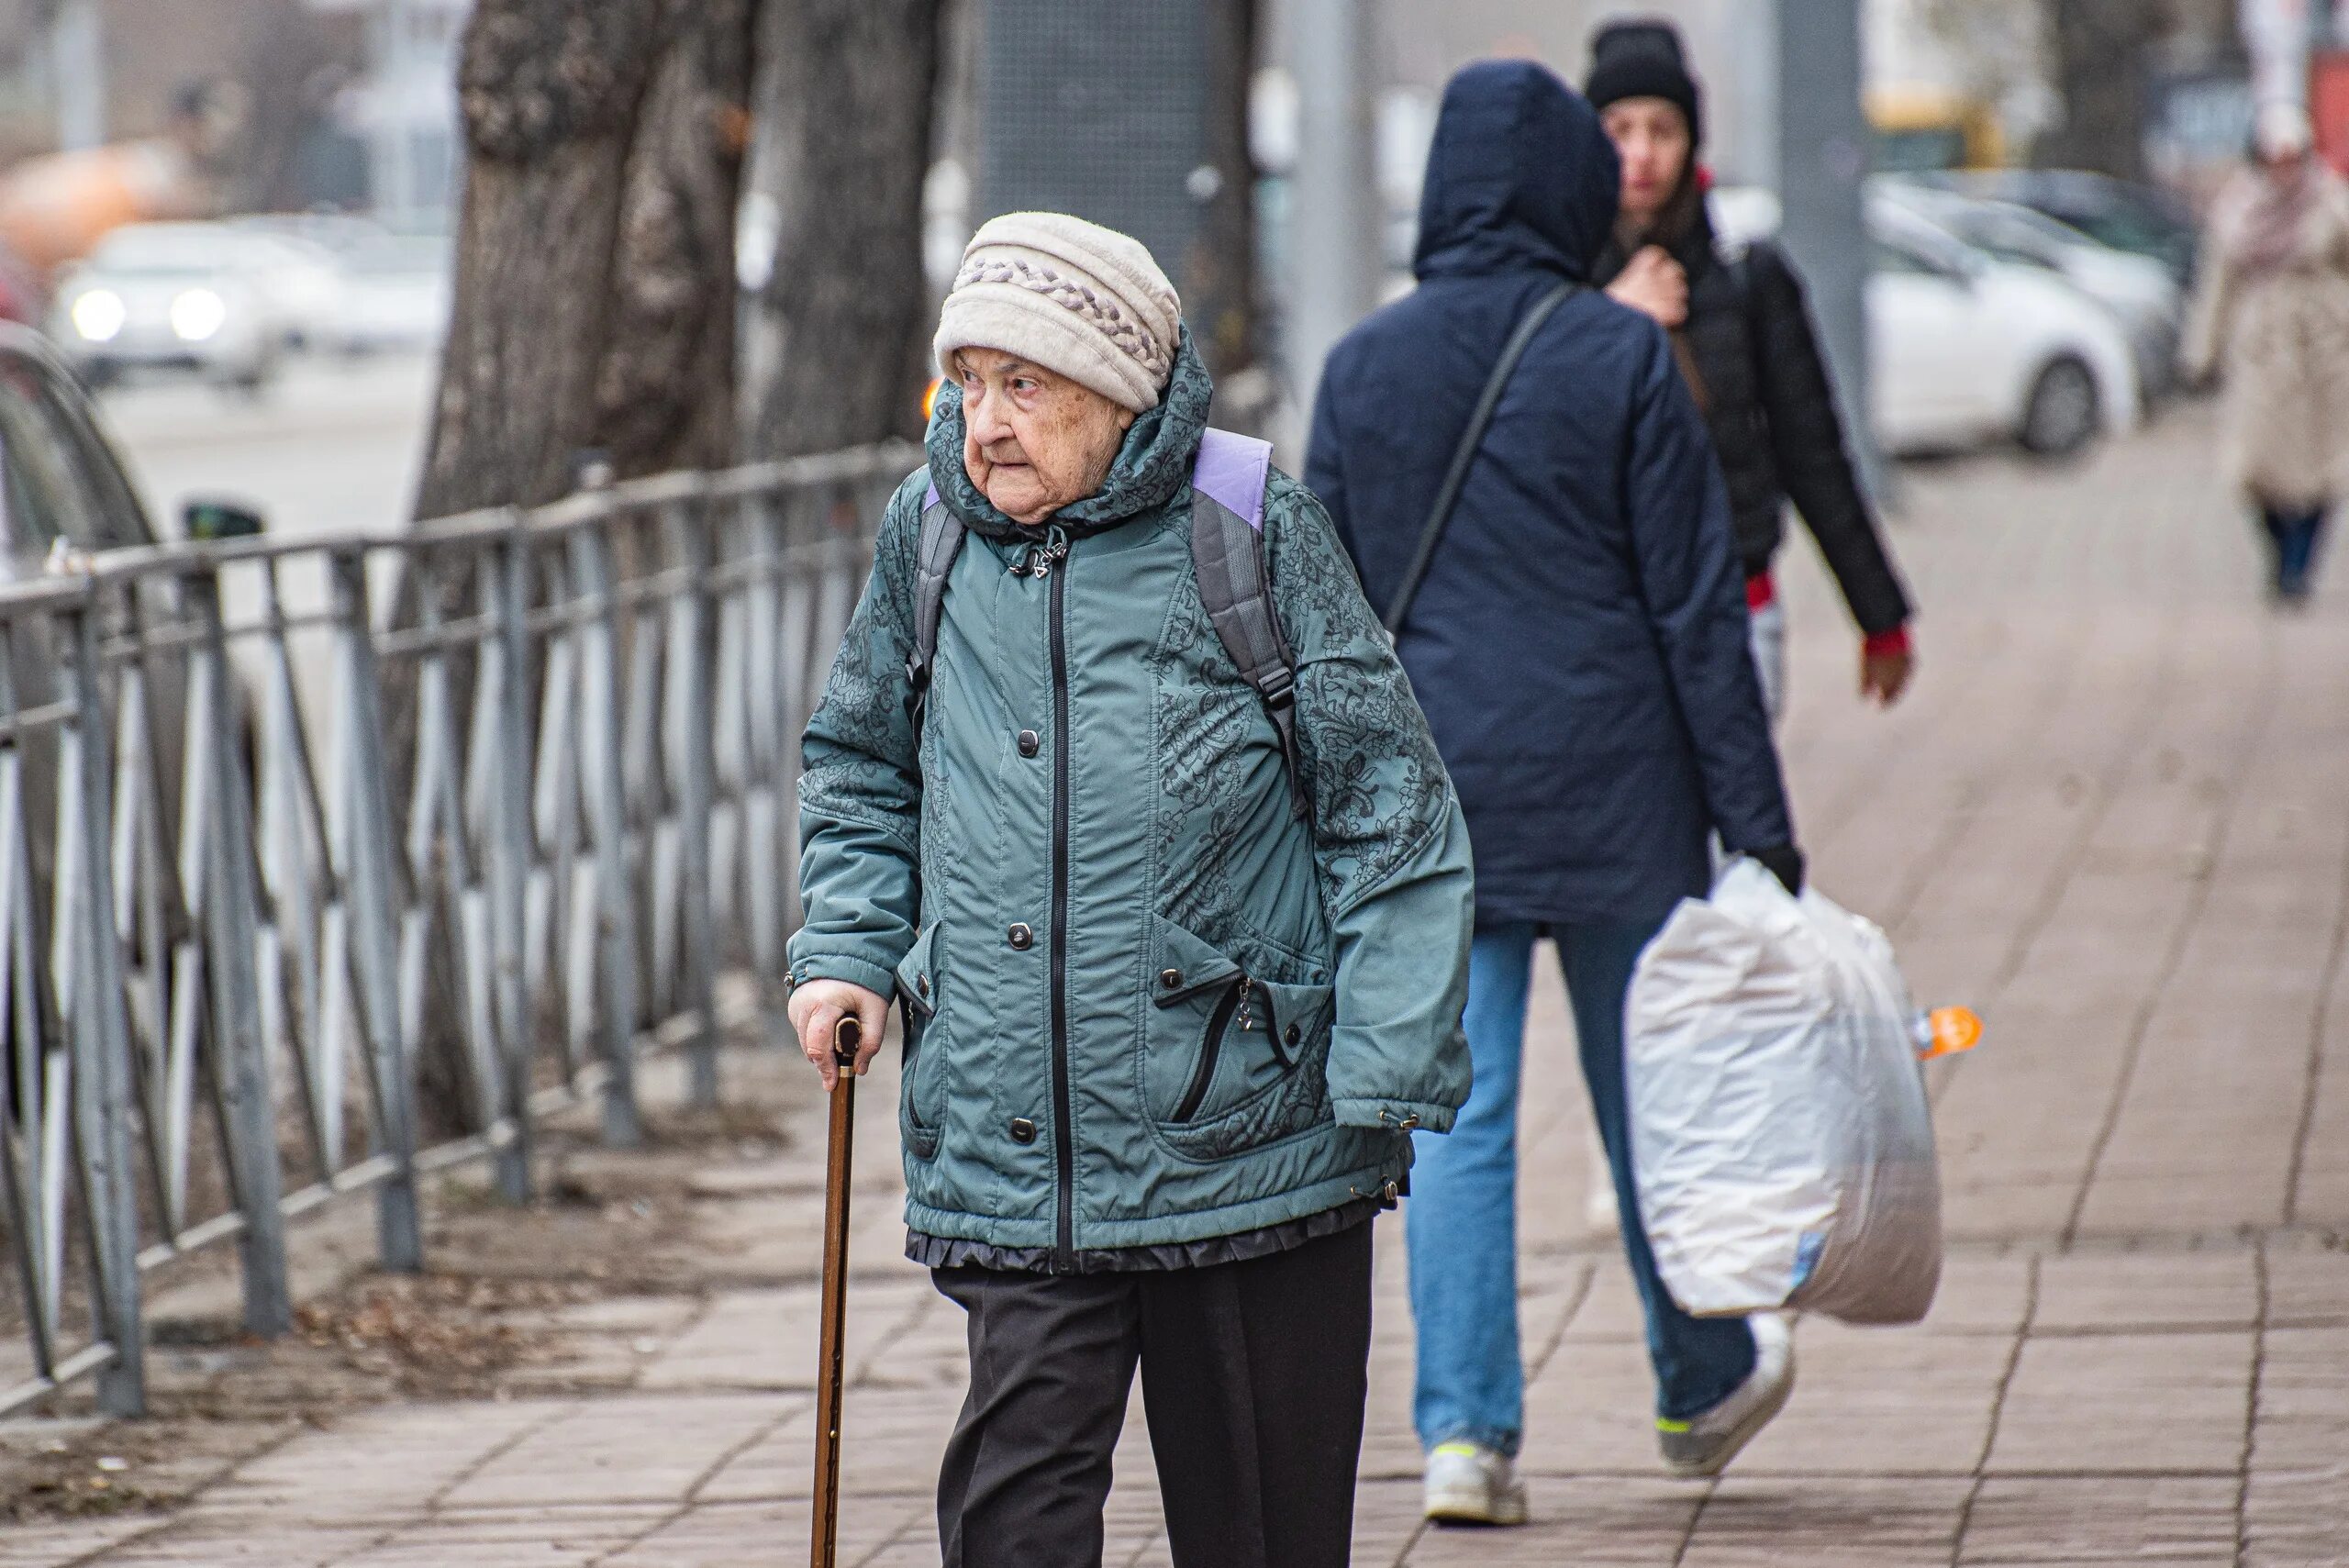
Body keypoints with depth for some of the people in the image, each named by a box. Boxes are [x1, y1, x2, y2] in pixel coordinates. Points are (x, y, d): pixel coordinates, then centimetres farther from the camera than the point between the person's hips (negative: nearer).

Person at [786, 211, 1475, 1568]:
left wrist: (1389, 1082, -8)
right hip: (1012, 1167, 2)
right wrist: (845, 950, 6)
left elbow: (1392, 816, -3)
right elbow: (862, 773, 23)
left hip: (1247, 1144, -2)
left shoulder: (1257, 535, -5)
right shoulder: (929, 540, 6)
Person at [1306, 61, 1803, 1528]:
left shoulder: (1364, 365, 1)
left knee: (1455, 1112, 3)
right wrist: (1756, 818, -4)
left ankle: (1467, 1429, -7)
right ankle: (1706, 1384, 30)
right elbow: (1696, 601, -8)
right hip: (1612, 792, -2)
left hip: (1429, 794, 2)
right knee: (1649, 1090, 13)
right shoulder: (1621, 357, -9)